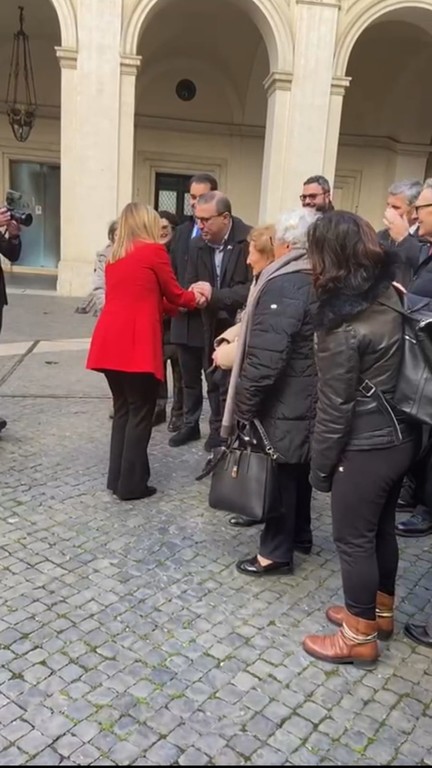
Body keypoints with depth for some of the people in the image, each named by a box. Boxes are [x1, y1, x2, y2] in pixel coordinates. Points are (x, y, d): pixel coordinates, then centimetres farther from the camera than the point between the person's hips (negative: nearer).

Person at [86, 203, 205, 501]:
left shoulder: (115, 257, 19)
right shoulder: (154, 250, -2)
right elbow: (174, 294, 6)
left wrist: (177, 305, 27)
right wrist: (195, 298, 25)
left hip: (110, 342, 7)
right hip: (136, 344, -7)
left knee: (123, 409, 16)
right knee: (140, 413, 3)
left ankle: (118, 477, 22)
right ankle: (131, 483, 9)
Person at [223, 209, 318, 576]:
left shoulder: (283, 285, -20)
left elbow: (266, 357, -26)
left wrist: (244, 406, -19)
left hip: (283, 401, -9)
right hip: (308, 397, 9)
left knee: (278, 474, 2)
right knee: (297, 470, 21)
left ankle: (276, 552, 15)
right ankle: (300, 534, 36)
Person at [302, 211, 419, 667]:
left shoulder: (343, 324, -22)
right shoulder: (393, 295, -2)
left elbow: (335, 407, -17)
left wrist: (320, 467, -6)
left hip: (366, 446, -8)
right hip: (400, 436, 8)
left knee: (353, 538, 9)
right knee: (381, 528, 23)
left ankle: (360, 636, 27)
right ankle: (379, 610, 42)